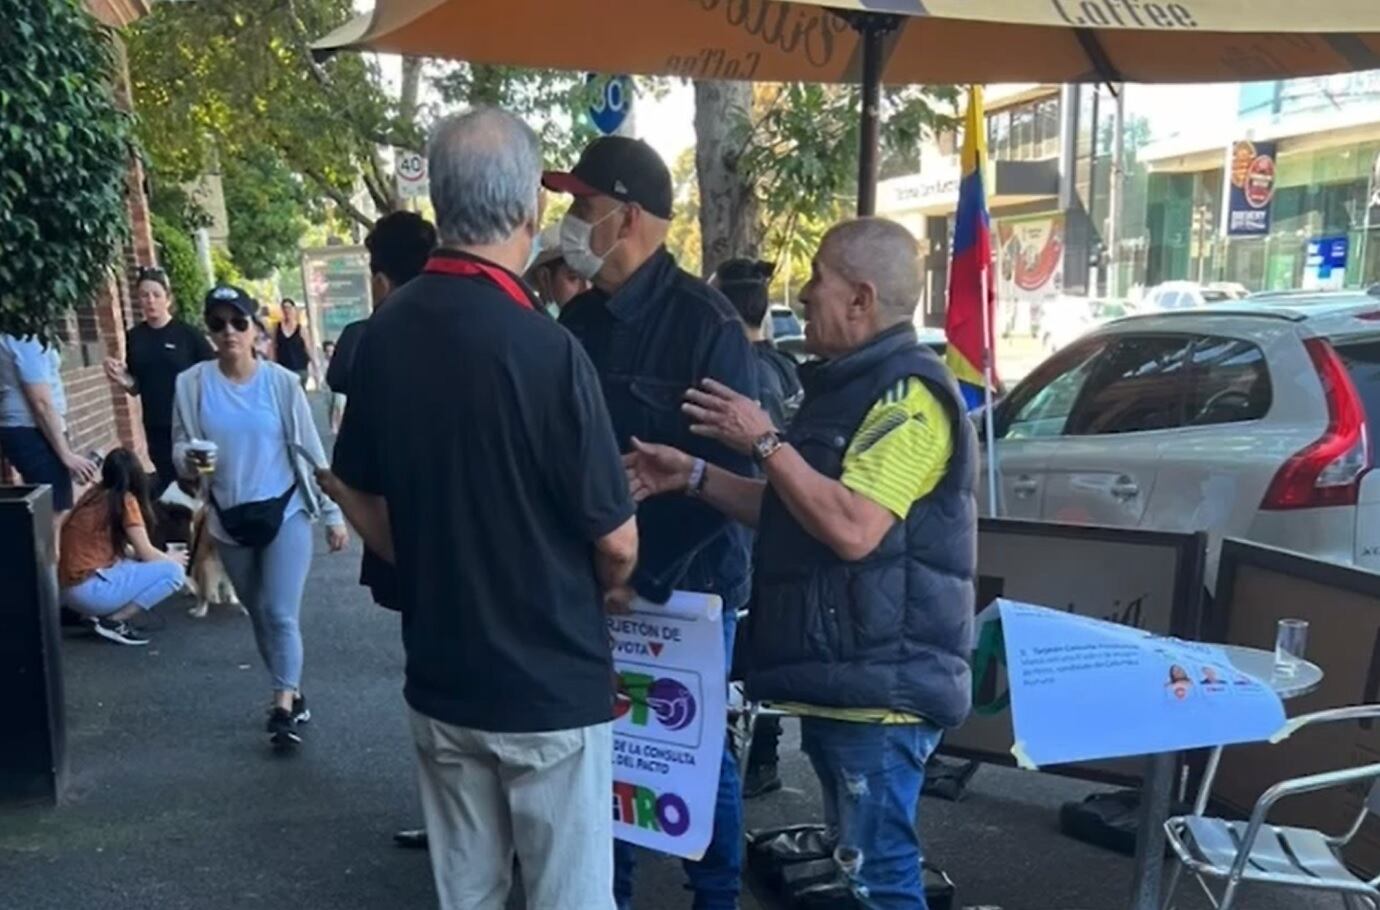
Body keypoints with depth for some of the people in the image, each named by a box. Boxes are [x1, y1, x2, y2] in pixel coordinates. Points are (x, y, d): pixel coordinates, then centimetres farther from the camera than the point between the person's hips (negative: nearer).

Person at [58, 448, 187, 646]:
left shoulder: (94, 495, 13)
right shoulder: (125, 500, -8)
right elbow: (146, 553, -3)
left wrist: (163, 557, 25)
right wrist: (171, 559, 17)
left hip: (68, 588, 8)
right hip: (88, 589, -8)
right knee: (174, 572, -6)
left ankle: (98, 613, 10)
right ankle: (113, 621, -6)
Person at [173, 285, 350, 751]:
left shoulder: (281, 381, -10)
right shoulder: (192, 384, -6)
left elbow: (310, 450, -4)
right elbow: (180, 448, 2)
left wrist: (333, 513, -2)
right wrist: (189, 459, -23)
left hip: (285, 511, -3)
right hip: (229, 519, 3)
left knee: (281, 615, -8)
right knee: (259, 616, 15)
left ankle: (284, 705, 6)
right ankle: (291, 695, 32)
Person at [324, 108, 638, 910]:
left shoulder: (385, 333, -3)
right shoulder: (546, 348, -21)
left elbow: (362, 499, 8)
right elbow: (617, 543, -15)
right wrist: (609, 590, 6)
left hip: (439, 677, 6)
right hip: (551, 682, -6)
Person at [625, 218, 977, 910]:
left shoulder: (908, 394, -16)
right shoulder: (850, 385, 17)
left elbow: (851, 529, -26)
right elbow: (791, 513, 21)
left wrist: (765, 442, -18)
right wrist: (693, 476, 10)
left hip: (877, 687, -11)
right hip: (838, 678, 11)